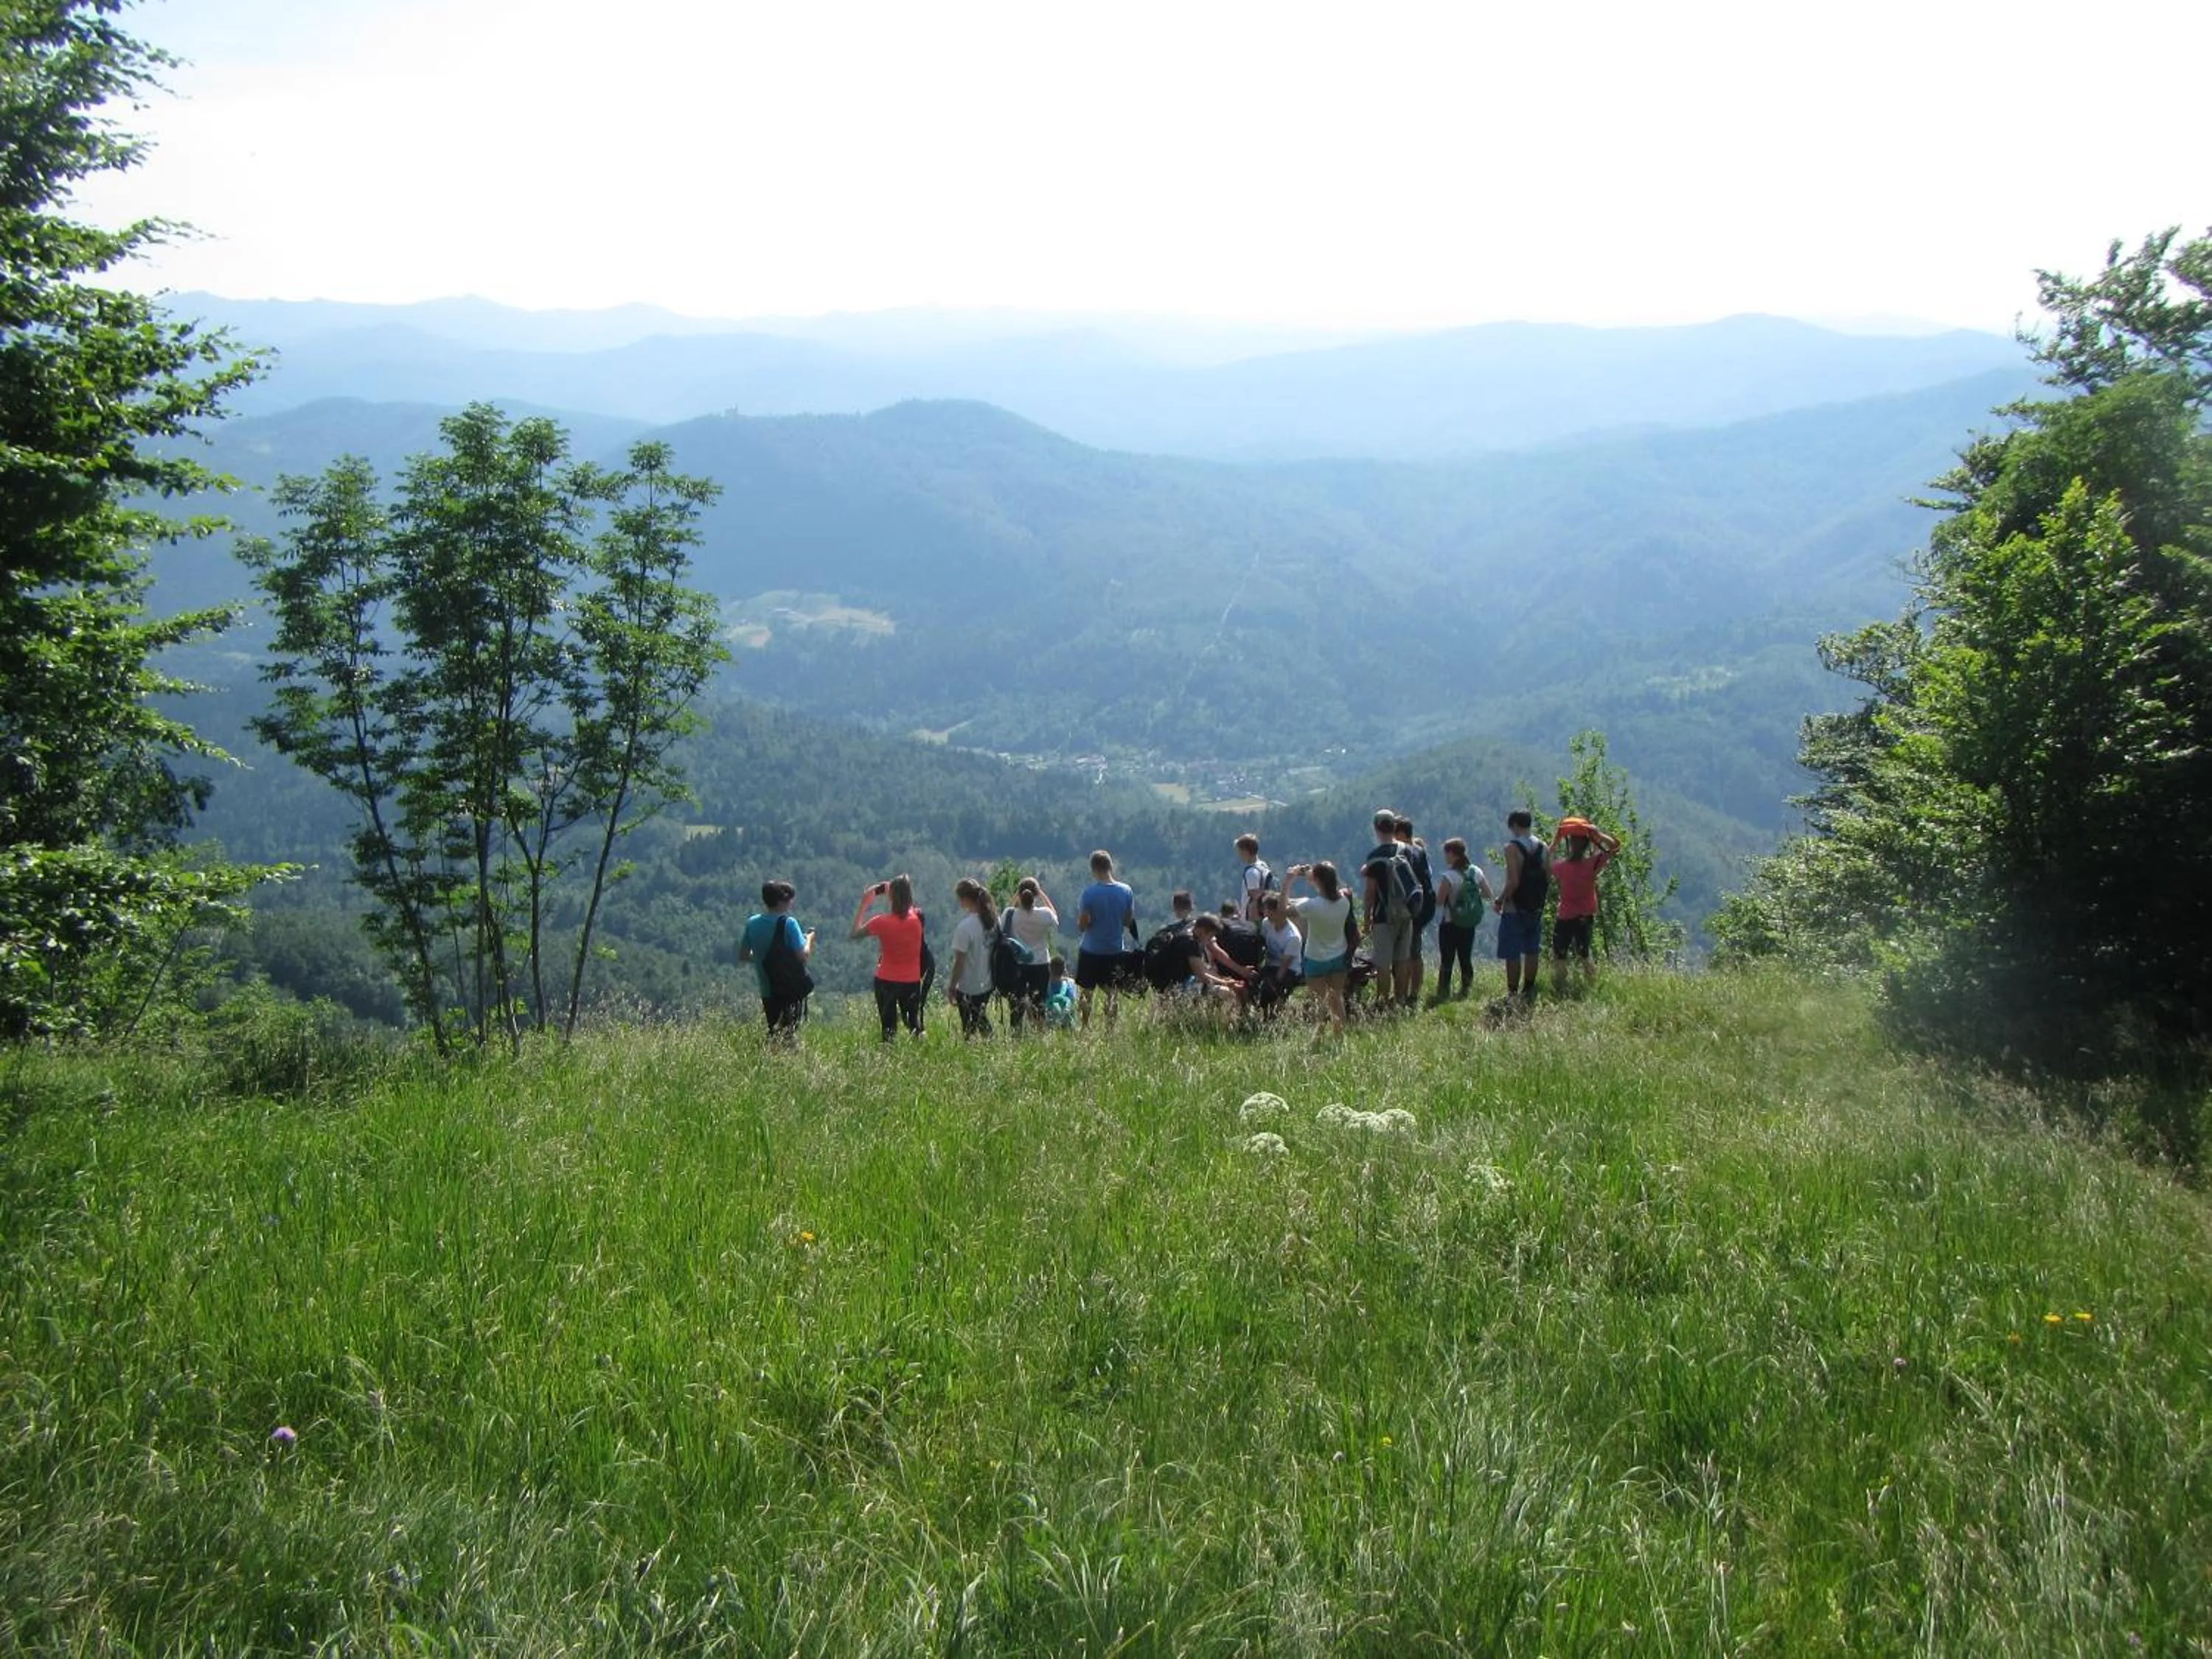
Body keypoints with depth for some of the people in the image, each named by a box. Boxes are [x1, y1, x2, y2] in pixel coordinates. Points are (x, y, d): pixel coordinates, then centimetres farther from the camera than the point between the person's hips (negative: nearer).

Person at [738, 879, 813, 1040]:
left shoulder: (752, 923, 3)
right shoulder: (788, 923, -13)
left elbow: (743, 956, 11)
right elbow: (803, 955, -17)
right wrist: (809, 939, 2)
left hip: (767, 991, 5)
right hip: (792, 990, -5)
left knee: (773, 1032, 12)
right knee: (790, 1033, -2)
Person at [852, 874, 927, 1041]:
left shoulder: (882, 922, -18)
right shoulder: (917, 918, -9)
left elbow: (855, 933, -2)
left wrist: (863, 904, 0)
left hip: (887, 981, -3)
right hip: (912, 981, 3)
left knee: (889, 1027, 6)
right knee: (914, 1023, 16)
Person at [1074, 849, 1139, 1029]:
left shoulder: (1089, 893, -16)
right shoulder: (1126, 891, -5)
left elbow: (1082, 924, -13)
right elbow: (1129, 921, 3)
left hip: (1090, 950, -3)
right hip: (1115, 951, 3)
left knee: (1085, 993, 10)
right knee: (1113, 993, 11)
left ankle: (1084, 1029, 12)